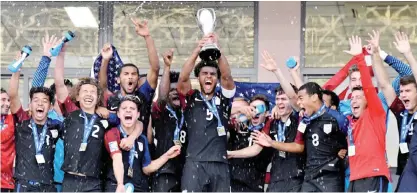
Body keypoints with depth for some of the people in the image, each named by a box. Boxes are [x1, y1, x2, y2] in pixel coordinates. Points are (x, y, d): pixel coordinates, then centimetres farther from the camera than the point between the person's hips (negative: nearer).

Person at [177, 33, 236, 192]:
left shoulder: (223, 99, 13)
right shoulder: (190, 99, 10)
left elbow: (227, 77, -4)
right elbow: (183, 79, -8)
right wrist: (197, 51, -18)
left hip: (220, 164, 2)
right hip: (194, 163, -2)